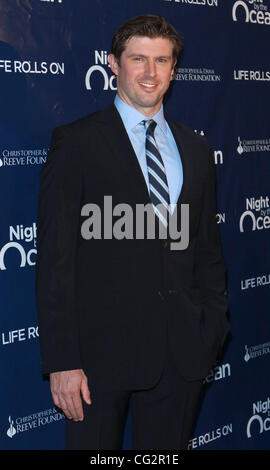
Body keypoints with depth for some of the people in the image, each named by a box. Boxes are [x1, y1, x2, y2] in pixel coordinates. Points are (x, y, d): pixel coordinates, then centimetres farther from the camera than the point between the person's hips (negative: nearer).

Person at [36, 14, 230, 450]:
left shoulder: (196, 149, 12)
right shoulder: (76, 142, -4)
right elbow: (55, 259, -8)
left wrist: (213, 326, 7)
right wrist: (62, 360, -12)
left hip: (182, 351, 4)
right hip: (102, 348, -4)